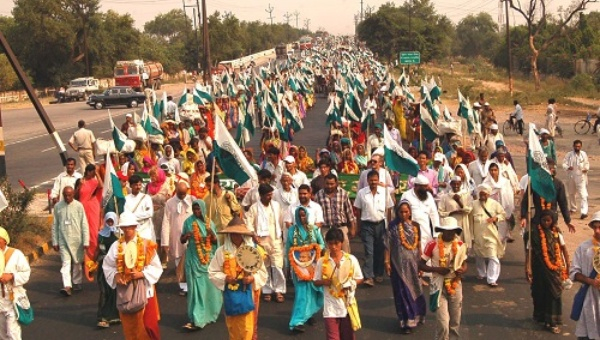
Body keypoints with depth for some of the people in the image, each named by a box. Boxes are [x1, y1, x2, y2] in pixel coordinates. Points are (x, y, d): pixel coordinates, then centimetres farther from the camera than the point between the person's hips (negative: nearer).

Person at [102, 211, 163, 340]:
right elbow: (108, 266, 6)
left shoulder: (146, 245, -4)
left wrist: (142, 274, -18)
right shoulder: (116, 246, 0)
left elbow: (156, 267, -4)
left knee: (147, 324, -1)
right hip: (124, 291, 2)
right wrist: (116, 276, -11)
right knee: (129, 326, 9)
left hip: (144, 290, -2)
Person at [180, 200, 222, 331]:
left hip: (208, 258, 2)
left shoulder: (209, 223, 4)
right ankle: (196, 319, -2)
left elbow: (215, 242, 6)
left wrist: (211, 234, -15)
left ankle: (209, 313, 19)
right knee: (196, 287, -4)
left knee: (209, 286, 4)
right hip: (193, 259, -2)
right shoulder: (188, 222, 0)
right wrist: (186, 236, -20)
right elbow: (182, 240, 3)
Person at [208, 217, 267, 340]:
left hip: (248, 294, -1)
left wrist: (253, 278, -15)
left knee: (247, 329, 0)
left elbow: (262, 272, 2)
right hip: (230, 295, 1)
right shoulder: (222, 251, -3)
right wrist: (225, 278, -15)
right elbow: (213, 272, 0)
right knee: (233, 328, 11)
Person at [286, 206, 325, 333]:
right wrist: (290, 263, 0)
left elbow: (322, 245, 8)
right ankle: (298, 321, -9)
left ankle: (308, 314, 31)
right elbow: (288, 249, 5)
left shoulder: (314, 229, 4)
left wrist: (314, 248, -13)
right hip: (298, 265, -2)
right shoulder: (292, 230, 1)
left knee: (312, 291, 9)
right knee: (301, 292, -9)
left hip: (312, 264, 2)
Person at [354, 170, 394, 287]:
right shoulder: (361, 193, -3)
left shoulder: (384, 192, -1)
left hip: (380, 224, 2)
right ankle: (368, 277, -11)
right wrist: (359, 226, 3)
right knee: (369, 251, -7)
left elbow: (388, 209, 5)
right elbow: (358, 210, 3)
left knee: (380, 251, 11)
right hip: (367, 225, -2)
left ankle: (379, 274, 25)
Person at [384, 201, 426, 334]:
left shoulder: (415, 226, 2)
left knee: (415, 289, 15)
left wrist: (421, 262, 8)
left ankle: (415, 316, 34)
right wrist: (387, 262, -11)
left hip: (413, 263, 3)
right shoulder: (393, 227, -7)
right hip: (399, 264, -3)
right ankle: (406, 321, 12)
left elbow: (418, 245, 7)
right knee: (403, 291, 3)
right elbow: (388, 246, -7)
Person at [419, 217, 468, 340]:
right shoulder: (433, 244, -11)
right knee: (443, 322, -9)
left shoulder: (460, 244, 0)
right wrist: (437, 269, -21)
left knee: (455, 322, 13)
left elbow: (464, 264, 12)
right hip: (439, 287, -4)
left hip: (455, 286, 4)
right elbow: (420, 265, -6)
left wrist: (462, 271, -11)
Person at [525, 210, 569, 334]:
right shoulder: (535, 232, -9)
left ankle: (552, 322, 11)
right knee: (540, 293, 12)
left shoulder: (556, 232, -3)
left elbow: (564, 249, 5)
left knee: (554, 293, 1)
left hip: (554, 268, 1)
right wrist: (527, 268, -13)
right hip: (539, 268, -1)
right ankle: (540, 316, 34)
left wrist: (567, 266, 4)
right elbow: (529, 250, -8)